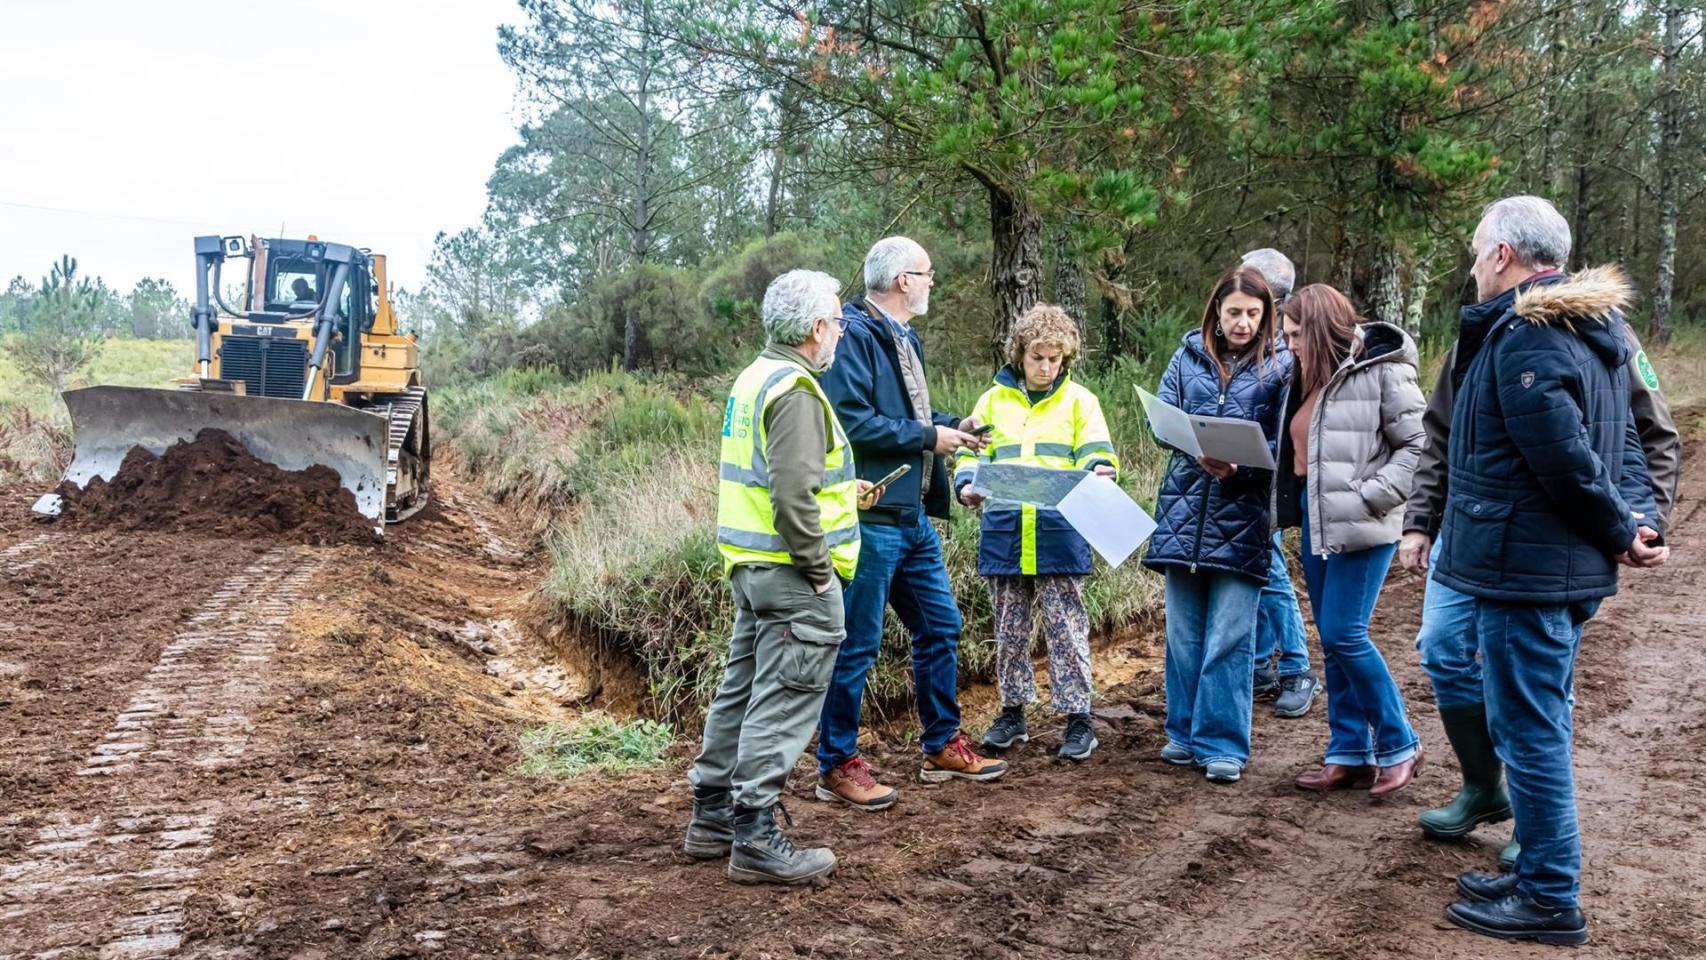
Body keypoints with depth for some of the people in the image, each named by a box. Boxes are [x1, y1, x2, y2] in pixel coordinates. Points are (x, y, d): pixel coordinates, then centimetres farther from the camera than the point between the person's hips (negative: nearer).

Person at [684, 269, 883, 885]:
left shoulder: (754, 379, 14)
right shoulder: (796, 392, -17)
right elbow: (792, 496, -25)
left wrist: (842, 489, 23)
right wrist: (819, 568, -16)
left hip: (750, 566, 10)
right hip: (792, 578, -10)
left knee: (743, 687, 18)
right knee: (782, 702, -4)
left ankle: (713, 815, 28)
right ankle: (755, 839, 2)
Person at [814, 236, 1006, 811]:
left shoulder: (904, 338, 16)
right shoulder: (854, 333, -15)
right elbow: (852, 420, -23)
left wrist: (952, 425, 8)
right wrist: (928, 436, -15)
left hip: (914, 516, 10)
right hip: (871, 518, -10)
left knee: (939, 627, 17)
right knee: (857, 645, -1)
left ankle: (942, 746, 32)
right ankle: (837, 765, 12)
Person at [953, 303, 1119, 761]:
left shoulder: (1079, 400, 6)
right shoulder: (994, 400, 10)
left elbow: (1096, 454, 0)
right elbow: (971, 454, 8)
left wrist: (1101, 472, -23)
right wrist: (968, 484, -12)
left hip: (1060, 533, -2)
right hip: (1003, 533, 2)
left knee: (1066, 629, 0)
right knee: (1009, 630, 12)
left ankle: (1077, 719, 9)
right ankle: (1013, 712, 25)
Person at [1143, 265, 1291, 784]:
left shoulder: (1279, 366, 0)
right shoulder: (1189, 355, 7)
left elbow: (1284, 444, -5)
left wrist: (1239, 465, -21)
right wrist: (1197, 450, -15)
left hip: (1243, 515, -3)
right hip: (1185, 508, 3)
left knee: (1229, 638, -1)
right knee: (1183, 633, 11)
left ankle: (1223, 743, 9)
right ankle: (1185, 732, 25)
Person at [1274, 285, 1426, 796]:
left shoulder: (1381, 370, -10)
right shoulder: (1310, 376, 13)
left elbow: (1418, 443, -13)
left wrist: (1371, 496, -17)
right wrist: (1293, 499, 0)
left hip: (1361, 526, -8)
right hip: (1315, 518, 8)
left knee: (1345, 635, -8)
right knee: (1332, 640, 10)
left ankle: (1399, 746, 11)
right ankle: (1349, 754, 19)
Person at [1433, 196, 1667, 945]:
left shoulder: (1522, 335, -18)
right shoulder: (1589, 329, 14)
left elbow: (1564, 456, -22)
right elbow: (1622, 441, 13)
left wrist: (1619, 530, -9)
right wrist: (1641, 521, 1)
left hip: (1524, 566, -10)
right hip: (1566, 566, 10)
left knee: (1528, 731, 0)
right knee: (1539, 726, 18)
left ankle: (1550, 899, 10)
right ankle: (1540, 875, 29)